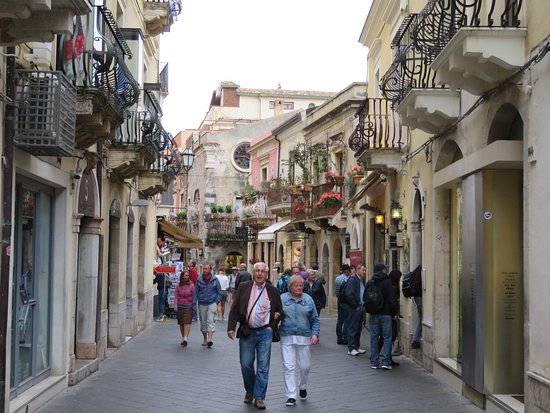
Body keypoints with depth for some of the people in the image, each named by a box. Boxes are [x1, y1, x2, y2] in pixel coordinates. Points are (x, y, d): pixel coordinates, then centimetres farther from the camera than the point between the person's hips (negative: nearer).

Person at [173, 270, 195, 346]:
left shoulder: (191, 285, -1)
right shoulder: (178, 286, 3)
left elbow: (193, 296, 2)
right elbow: (176, 296, 3)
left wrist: (194, 306, 1)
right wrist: (175, 306, -7)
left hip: (188, 306, -2)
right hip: (180, 306, 3)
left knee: (187, 322, -12)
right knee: (181, 323, 10)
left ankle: (185, 338, -18)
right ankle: (183, 338, 24)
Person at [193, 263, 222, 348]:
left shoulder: (215, 279, 0)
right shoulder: (199, 280, 2)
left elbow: (219, 292, 6)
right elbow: (196, 292, 7)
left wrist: (217, 302, -4)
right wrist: (194, 303, 2)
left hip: (212, 303, -2)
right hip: (202, 304, 2)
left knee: (211, 321, -14)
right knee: (203, 322, 9)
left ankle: (210, 340, -23)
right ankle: (205, 339, 25)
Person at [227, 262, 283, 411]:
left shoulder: (273, 291, 3)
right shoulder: (243, 287, 2)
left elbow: (280, 311, 12)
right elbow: (234, 308, 2)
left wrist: (272, 326, 0)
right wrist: (231, 327, -7)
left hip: (265, 332, 0)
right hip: (247, 331, 0)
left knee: (263, 366, -1)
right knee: (246, 364, 4)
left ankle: (259, 397, 6)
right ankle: (249, 391, 27)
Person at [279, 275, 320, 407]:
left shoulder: (308, 299, 6)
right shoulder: (282, 299, 2)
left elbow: (315, 319, 9)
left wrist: (315, 333, -2)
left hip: (304, 337, 2)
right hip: (287, 338, -1)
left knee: (305, 366, 10)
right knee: (289, 367, -4)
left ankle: (302, 387, 38)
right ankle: (291, 396, 2)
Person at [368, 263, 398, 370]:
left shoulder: (369, 283, 6)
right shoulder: (387, 282, -8)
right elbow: (392, 299, -10)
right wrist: (394, 312, -2)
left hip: (373, 314, 4)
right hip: (385, 314, -4)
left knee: (374, 337, 7)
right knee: (387, 337, 1)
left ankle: (374, 362, 7)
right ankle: (386, 361, -5)